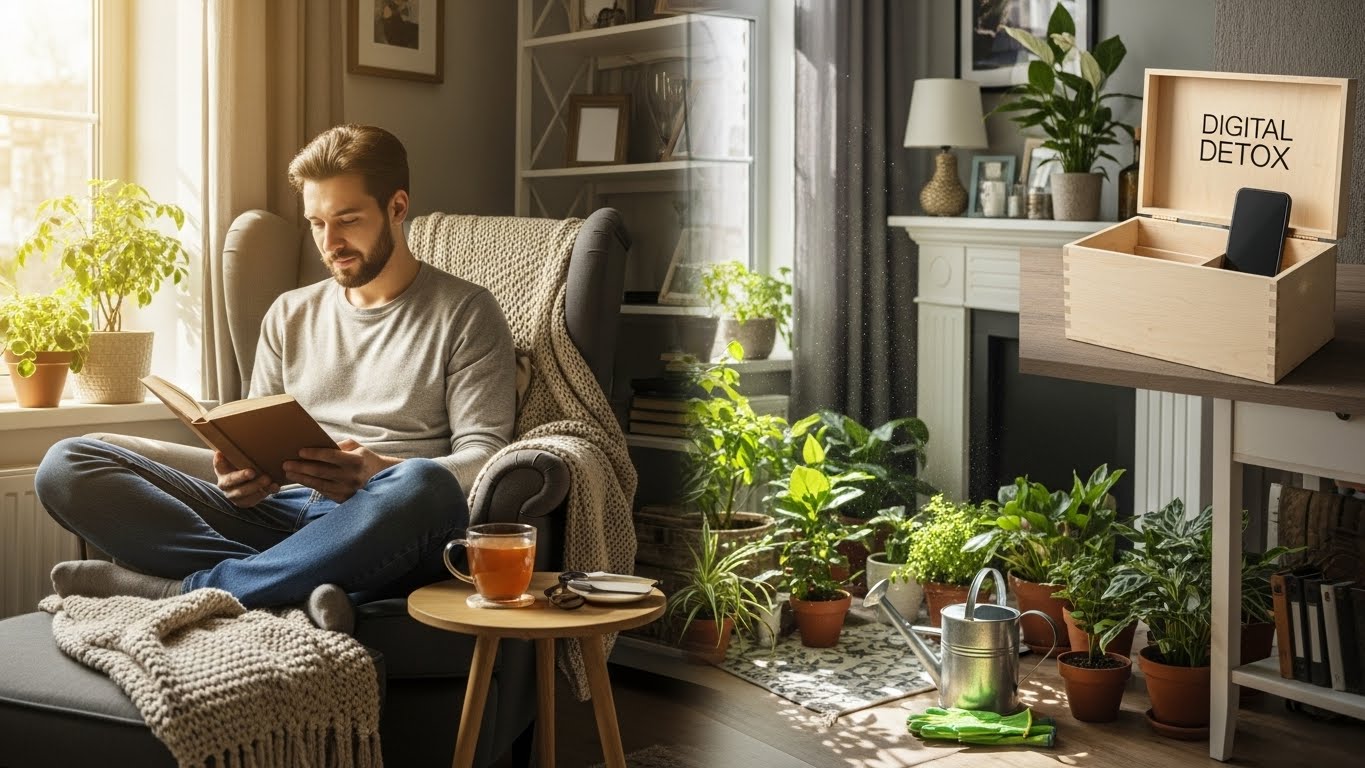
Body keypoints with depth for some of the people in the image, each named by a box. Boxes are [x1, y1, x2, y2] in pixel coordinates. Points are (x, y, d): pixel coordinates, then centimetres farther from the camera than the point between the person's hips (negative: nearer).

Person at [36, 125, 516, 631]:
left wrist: (381, 476, -20)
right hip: (278, 517, 4)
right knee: (65, 466, -12)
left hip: (378, 533, -4)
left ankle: (185, 588, -27)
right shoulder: (291, 315, 23)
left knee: (422, 487, -41)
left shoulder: (464, 313, 9)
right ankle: (294, 588, -29)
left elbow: (483, 456, -1)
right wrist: (242, 475, -3)